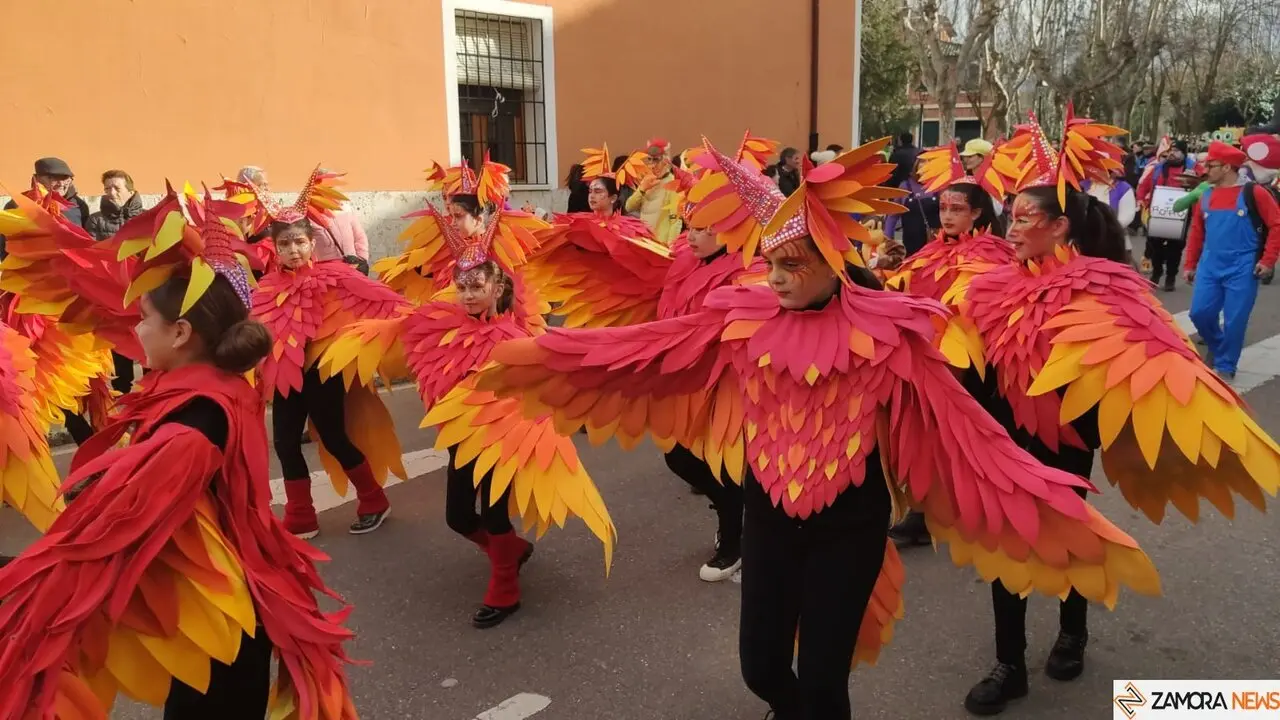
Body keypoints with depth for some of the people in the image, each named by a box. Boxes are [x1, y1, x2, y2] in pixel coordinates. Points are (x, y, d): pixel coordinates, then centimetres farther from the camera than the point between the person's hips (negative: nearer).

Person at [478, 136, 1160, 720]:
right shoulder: (742, 317, -6)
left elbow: (957, 422, -13)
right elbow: (646, 348, -4)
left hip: (849, 522, -3)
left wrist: (1047, 503, -17)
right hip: (767, 513, 3)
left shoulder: (885, 331, -14)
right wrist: (541, 355, -6)